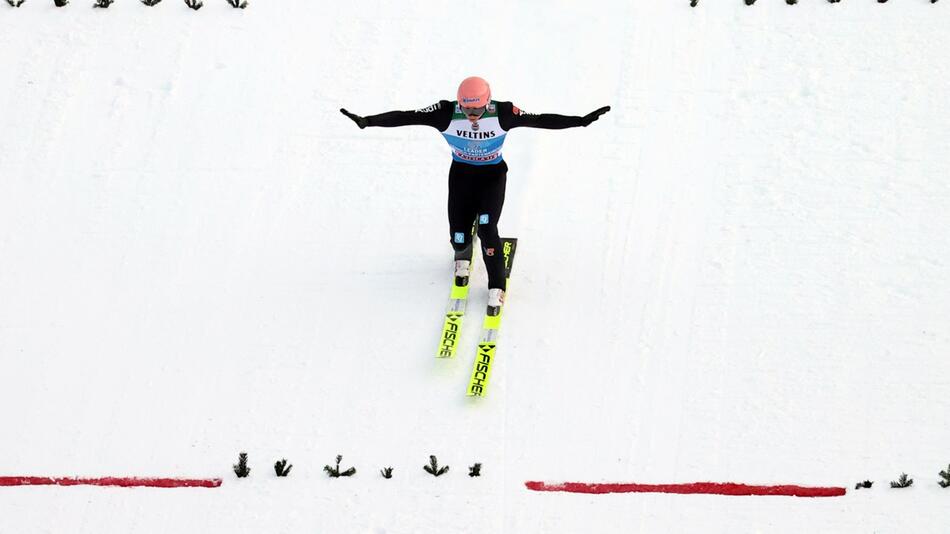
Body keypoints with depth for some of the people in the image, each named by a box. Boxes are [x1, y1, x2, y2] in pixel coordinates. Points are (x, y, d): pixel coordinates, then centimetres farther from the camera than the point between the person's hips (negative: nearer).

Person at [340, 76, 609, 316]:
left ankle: (497, 287, 3)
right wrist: (367, 121, -29)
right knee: (459, 235, 0)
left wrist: (582, 120, -26)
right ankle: (463, 258, 41)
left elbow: (539, 120, -22)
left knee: (487, 228, -18)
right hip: (461, 174, 1)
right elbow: (406, 117, -24)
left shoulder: (502, 114, -25)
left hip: (493, 174, -1)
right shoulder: (447, 113, -24)